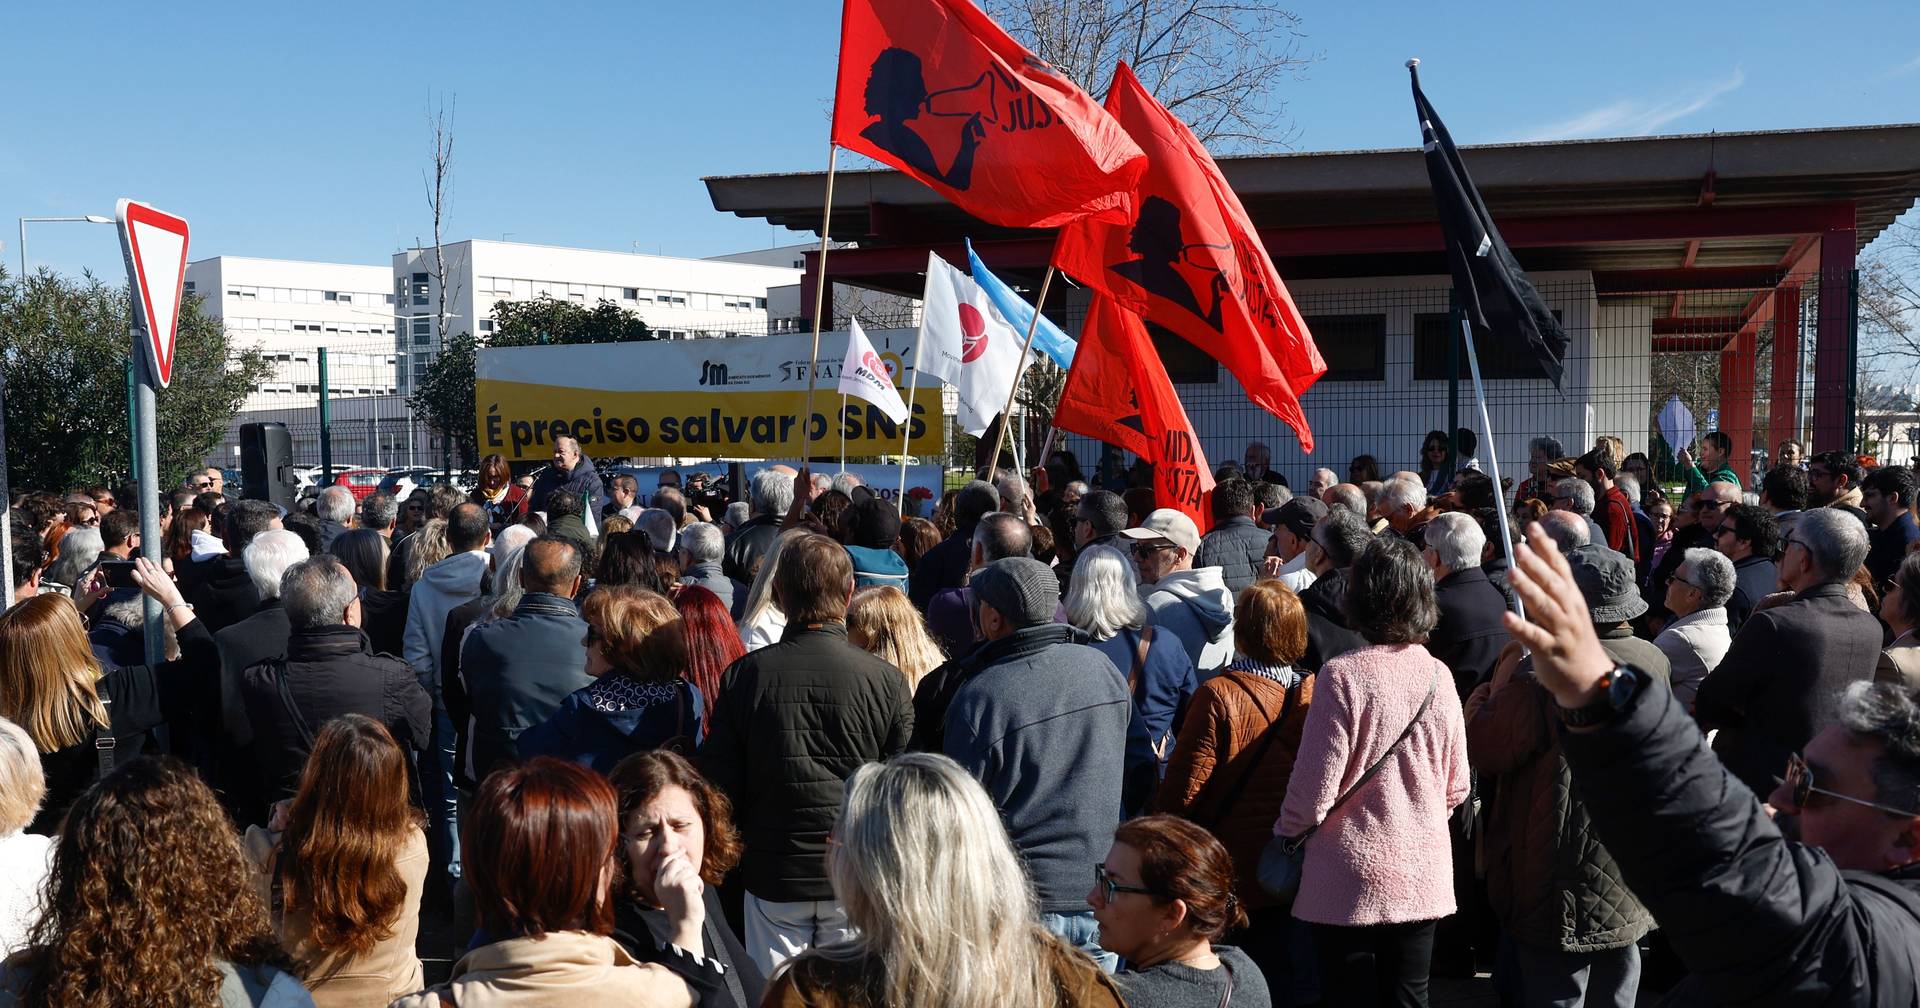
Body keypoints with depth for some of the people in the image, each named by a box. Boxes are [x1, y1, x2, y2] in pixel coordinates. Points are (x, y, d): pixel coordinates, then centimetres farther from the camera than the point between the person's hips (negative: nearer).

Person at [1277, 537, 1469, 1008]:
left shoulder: (1343, 675, -17)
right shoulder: (1437, 675, -2)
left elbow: (1315, 790, -14)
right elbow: (1455, 787, 7)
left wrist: (1285, 834, 3)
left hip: (1352, 880, -4)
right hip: (1424, 877, 5)